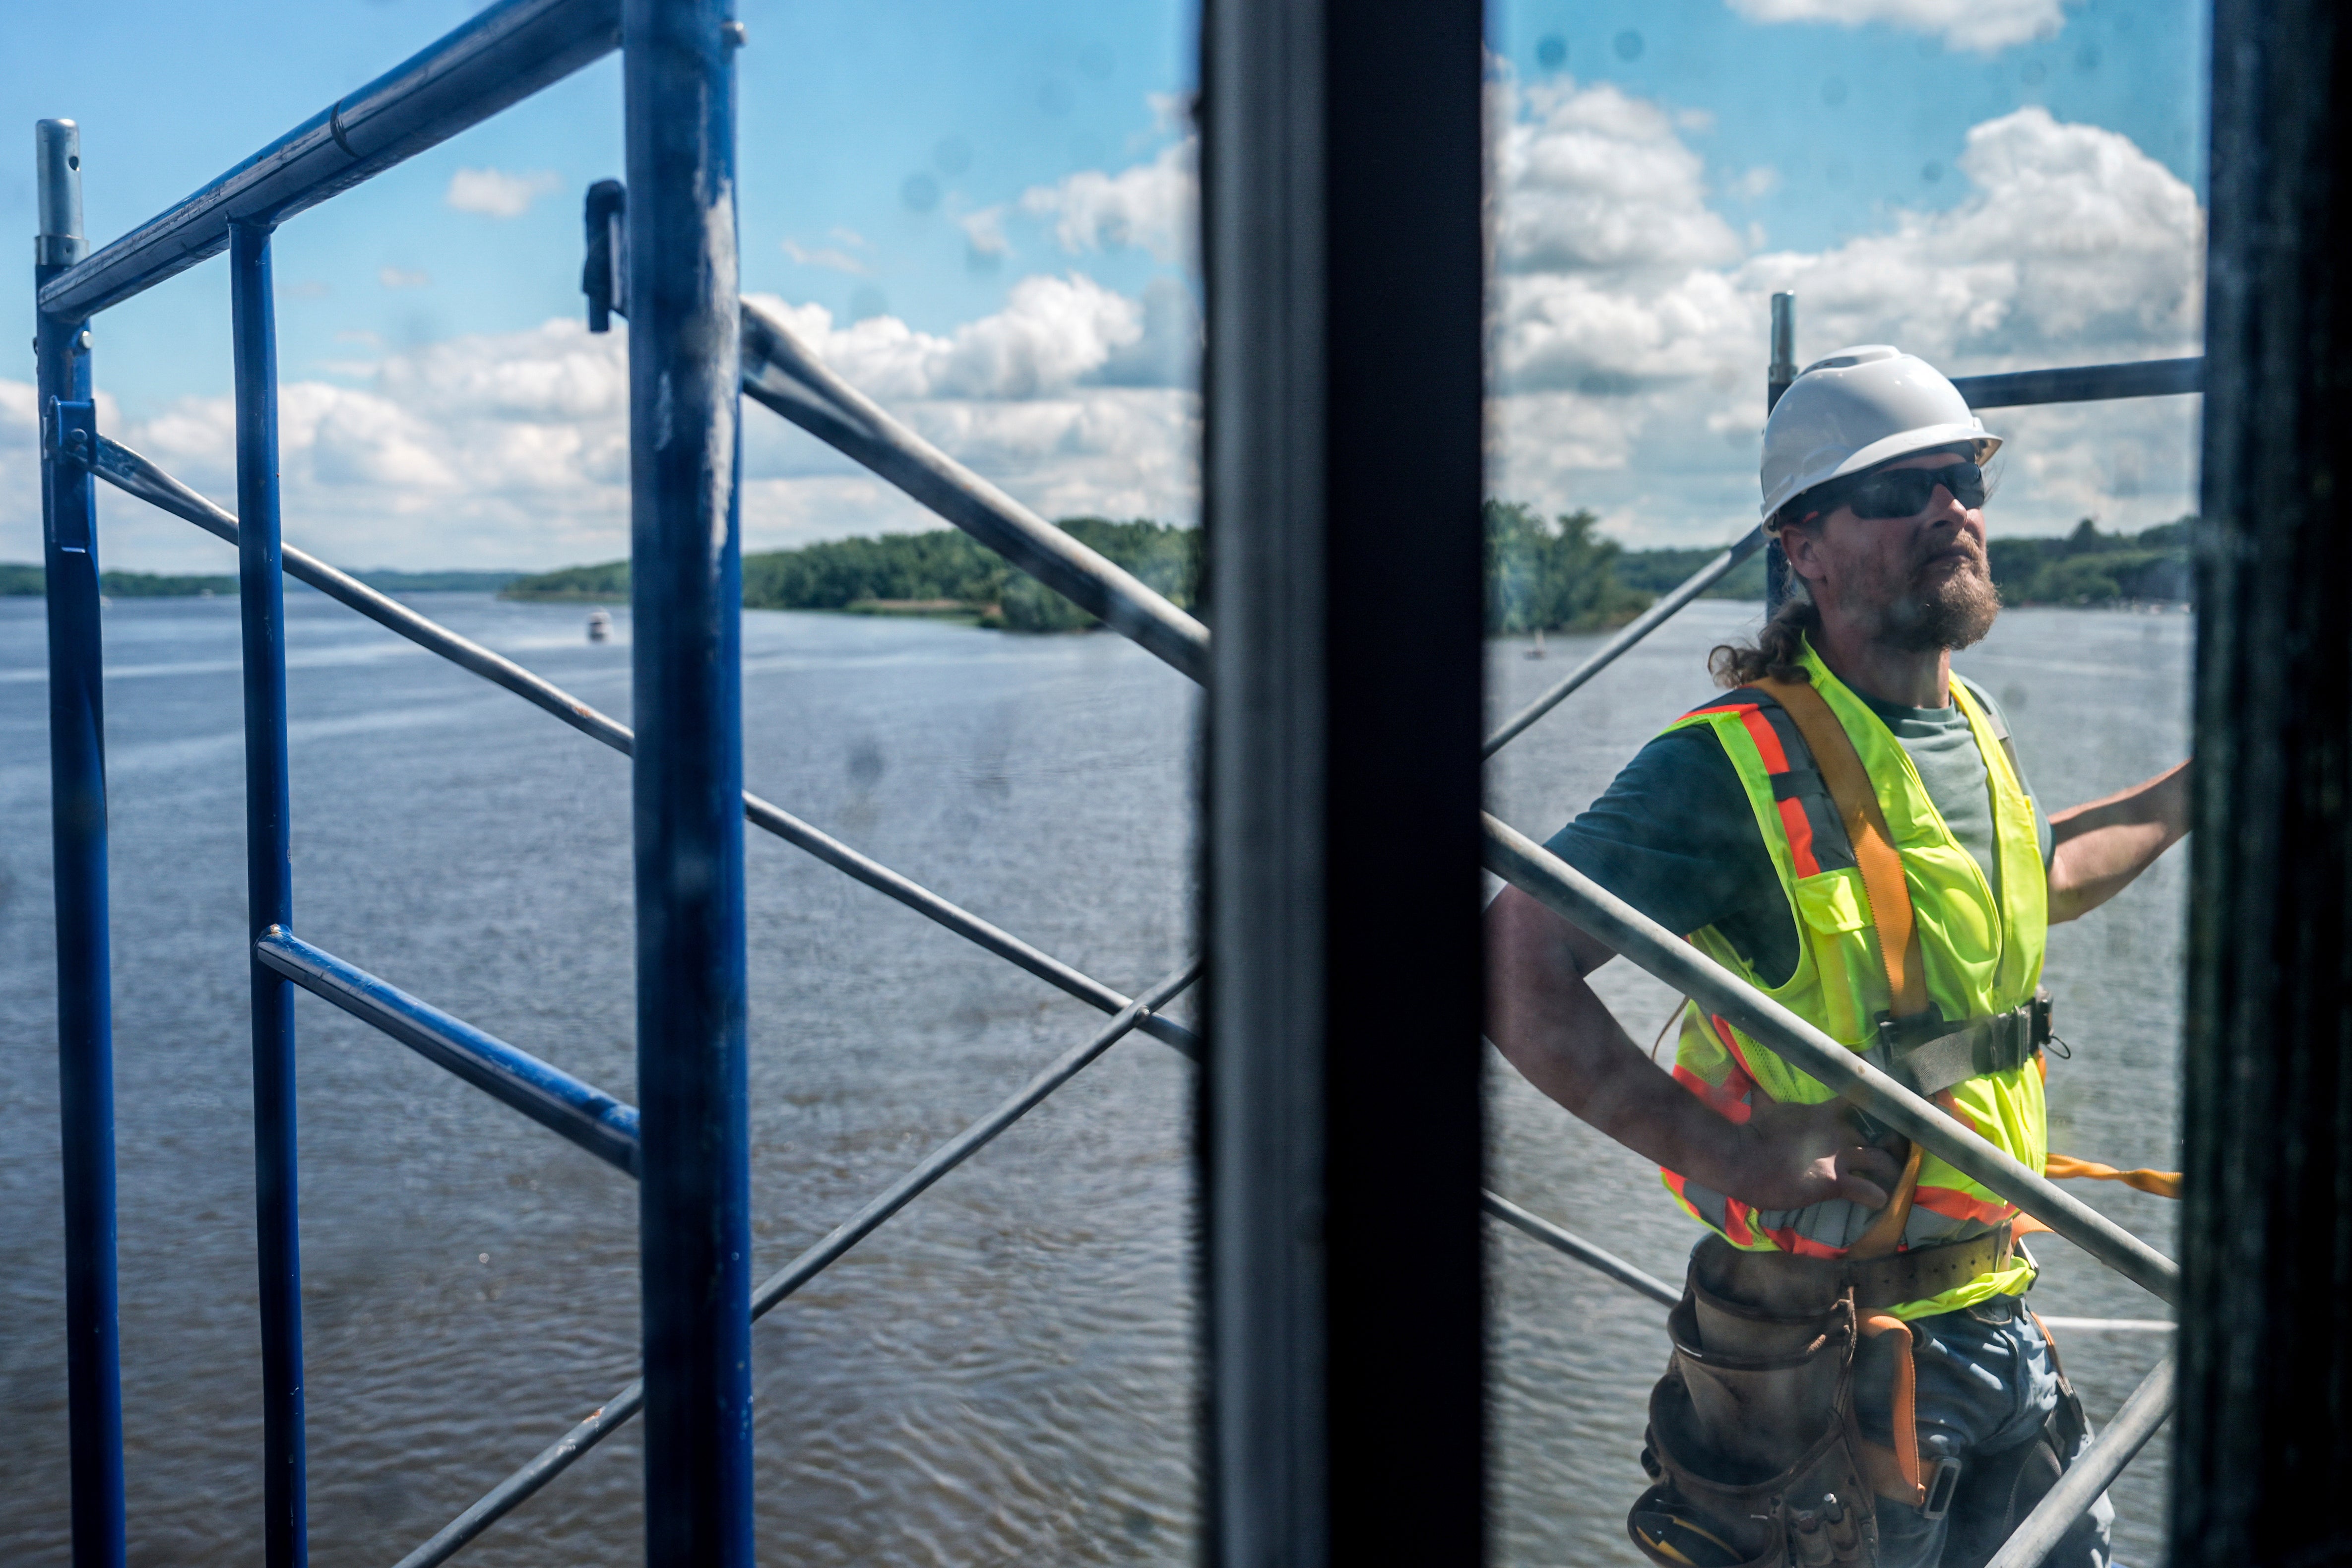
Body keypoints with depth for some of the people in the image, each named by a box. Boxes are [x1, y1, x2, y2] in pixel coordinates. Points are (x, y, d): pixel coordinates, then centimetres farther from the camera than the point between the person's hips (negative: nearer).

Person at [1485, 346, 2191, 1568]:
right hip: (1832, 1354, -7)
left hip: (2002, 1316, 8)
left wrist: (2195, 790, 26)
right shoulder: (1736, 766, -19)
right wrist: (1722, 1149, -28)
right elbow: (1510, 962, -25)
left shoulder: (1975, 731, 6)